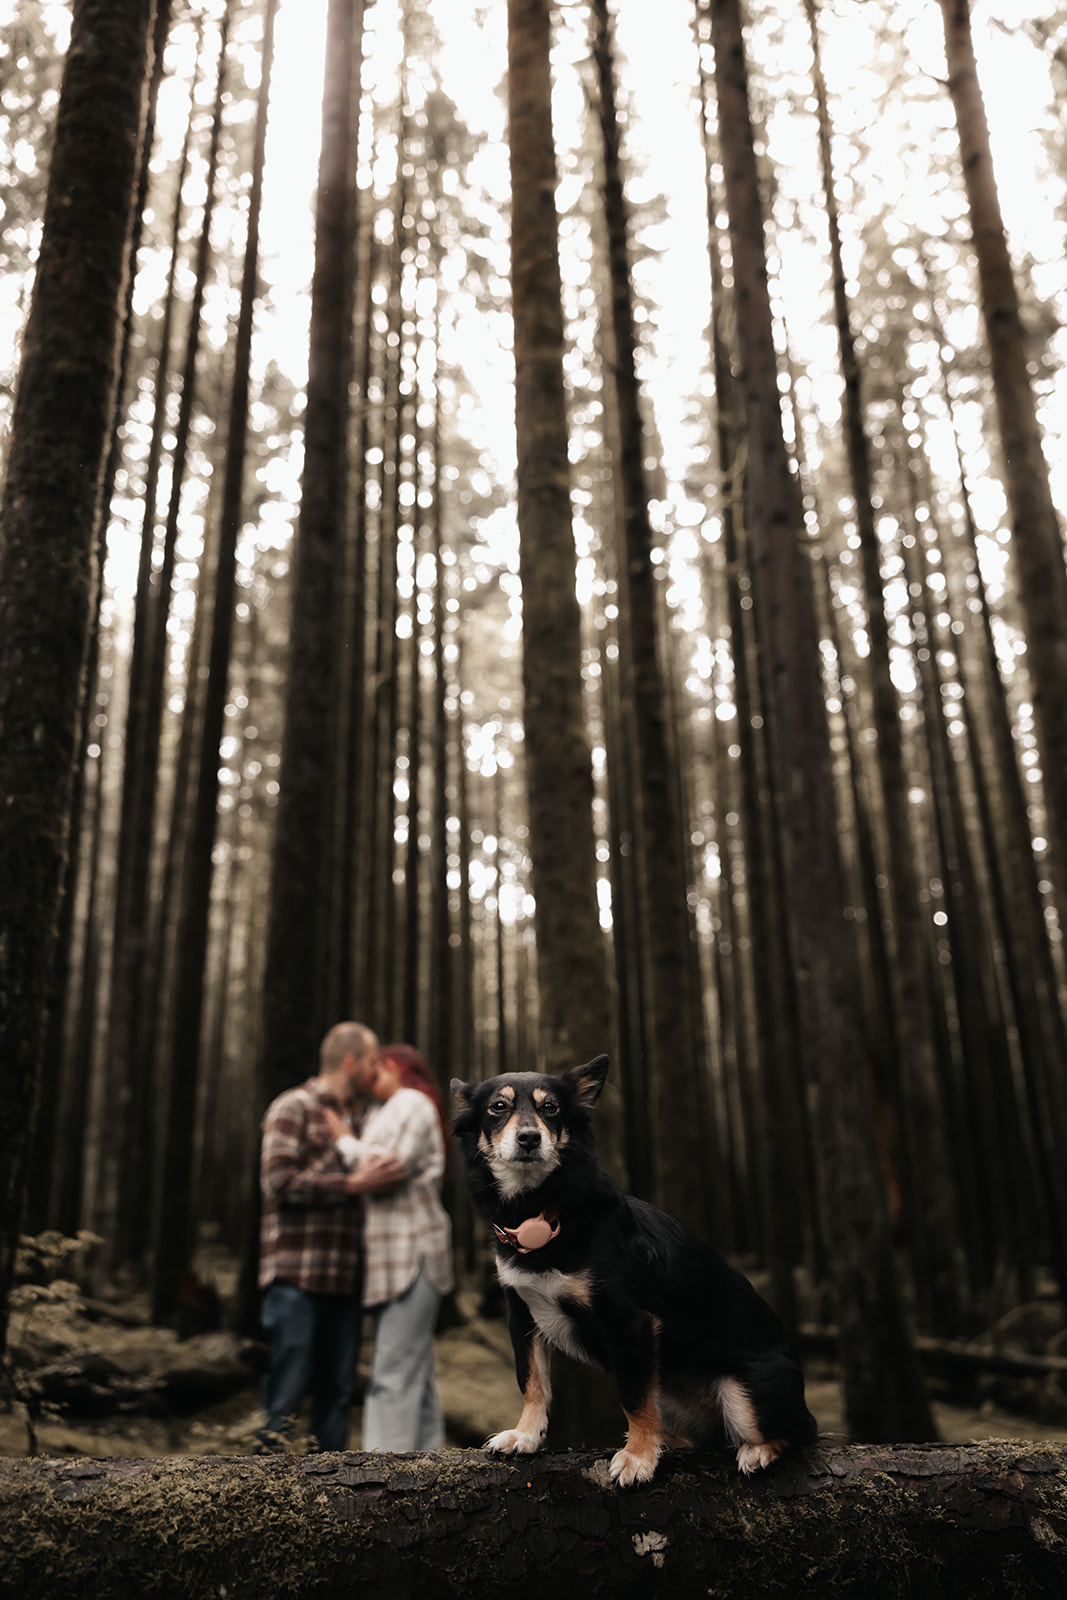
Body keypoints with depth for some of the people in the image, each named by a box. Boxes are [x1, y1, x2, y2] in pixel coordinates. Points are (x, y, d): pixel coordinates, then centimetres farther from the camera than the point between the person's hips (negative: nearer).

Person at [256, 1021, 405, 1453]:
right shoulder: (293, 1108, -2)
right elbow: (277, 1181, -15)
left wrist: (382, 1178, 10)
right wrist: (353, 1184, -18)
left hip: (345, 1278, 7)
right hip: (299, 1276, -7)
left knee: (336, 1391, 9)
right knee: (289, 1389, -7)